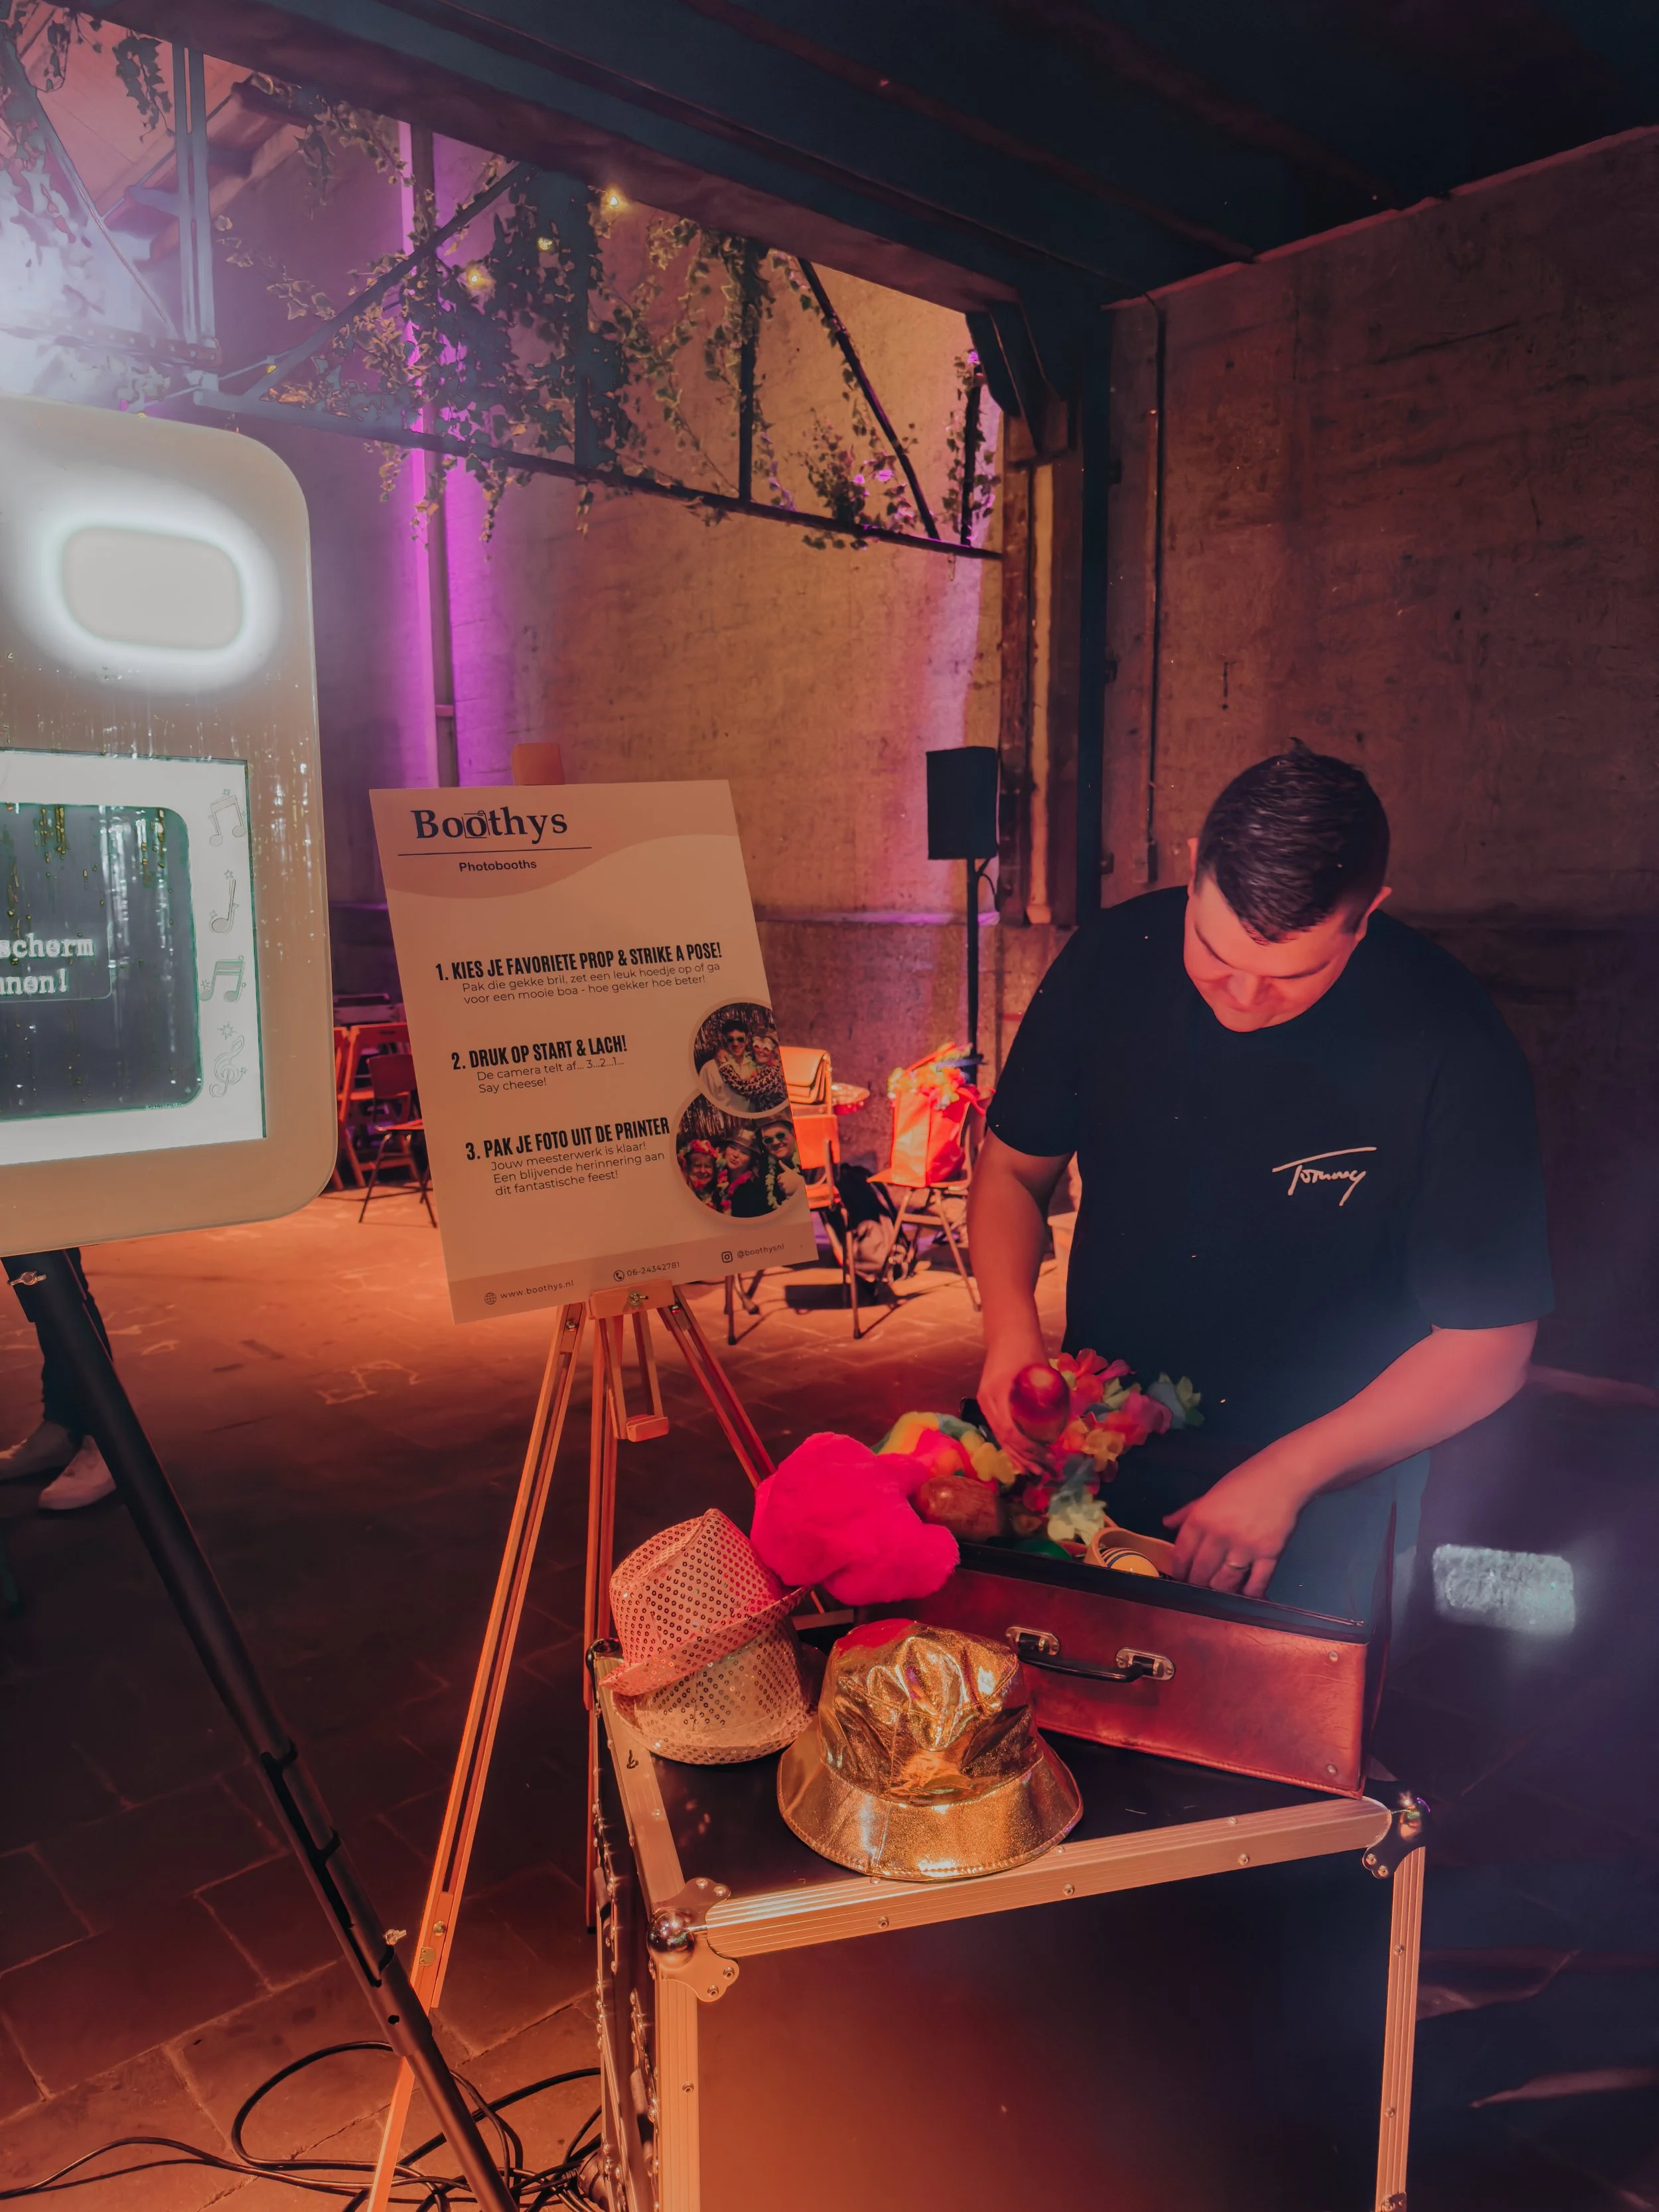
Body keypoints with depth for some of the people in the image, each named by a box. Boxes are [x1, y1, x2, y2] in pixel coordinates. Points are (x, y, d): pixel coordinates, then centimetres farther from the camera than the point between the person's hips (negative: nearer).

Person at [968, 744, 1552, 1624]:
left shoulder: (1452, 1049, -23)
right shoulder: (1114, 957, -13)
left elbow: (1486, 1348, -16)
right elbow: (1013, 1165, 0)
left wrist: (1288, 1472, -20)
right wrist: (1011, 1327, -16)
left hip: (1325, 1482, -3)